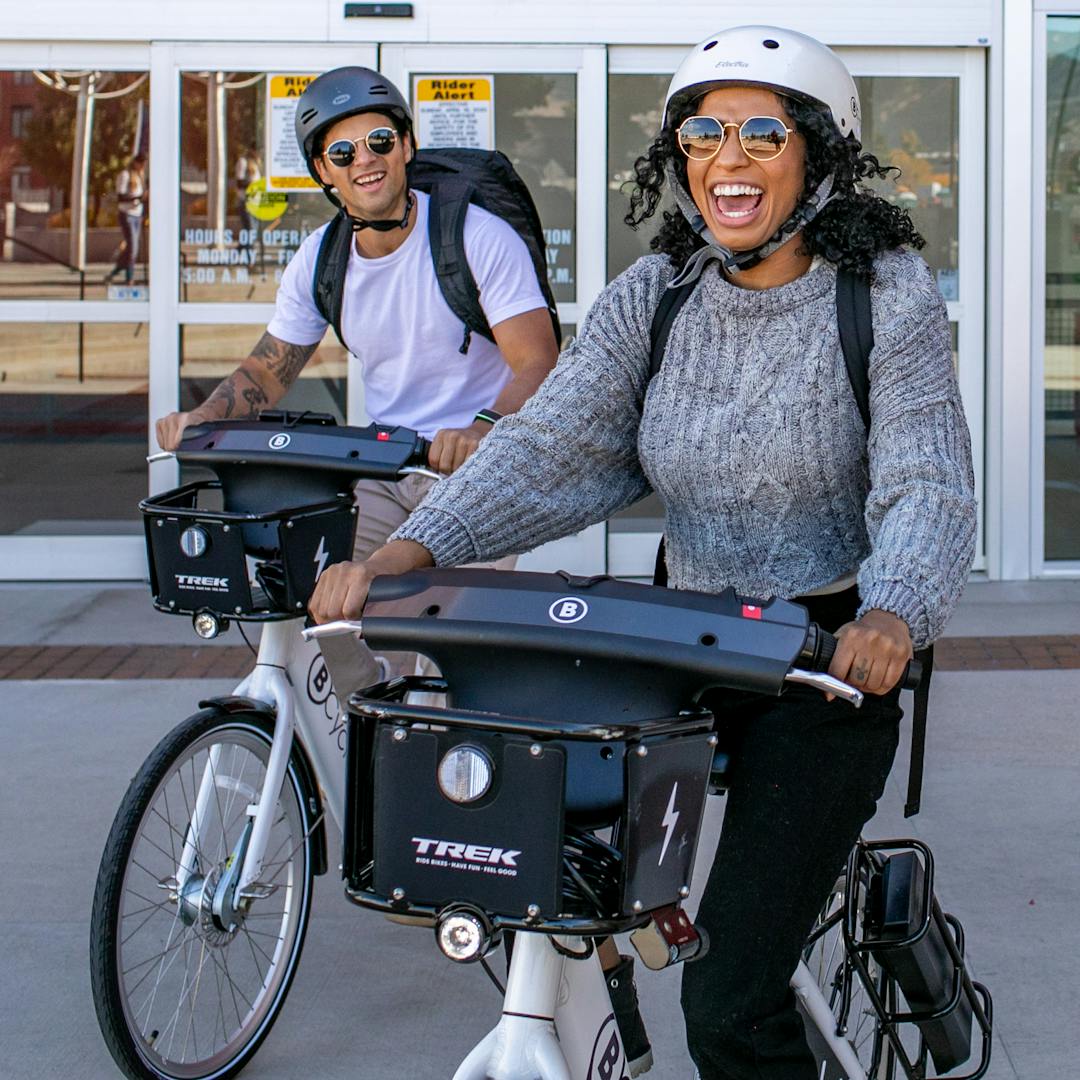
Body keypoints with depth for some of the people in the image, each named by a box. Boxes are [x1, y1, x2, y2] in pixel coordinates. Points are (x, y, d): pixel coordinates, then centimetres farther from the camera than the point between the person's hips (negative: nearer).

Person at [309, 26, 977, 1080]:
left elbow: (926, 490, -18)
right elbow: (550, 447, -8)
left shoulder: (888, 294, -8)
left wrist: (890, 613, -40)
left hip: (827, 665, -5)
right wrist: (405, 552, -24)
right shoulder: (654, 295, 2)